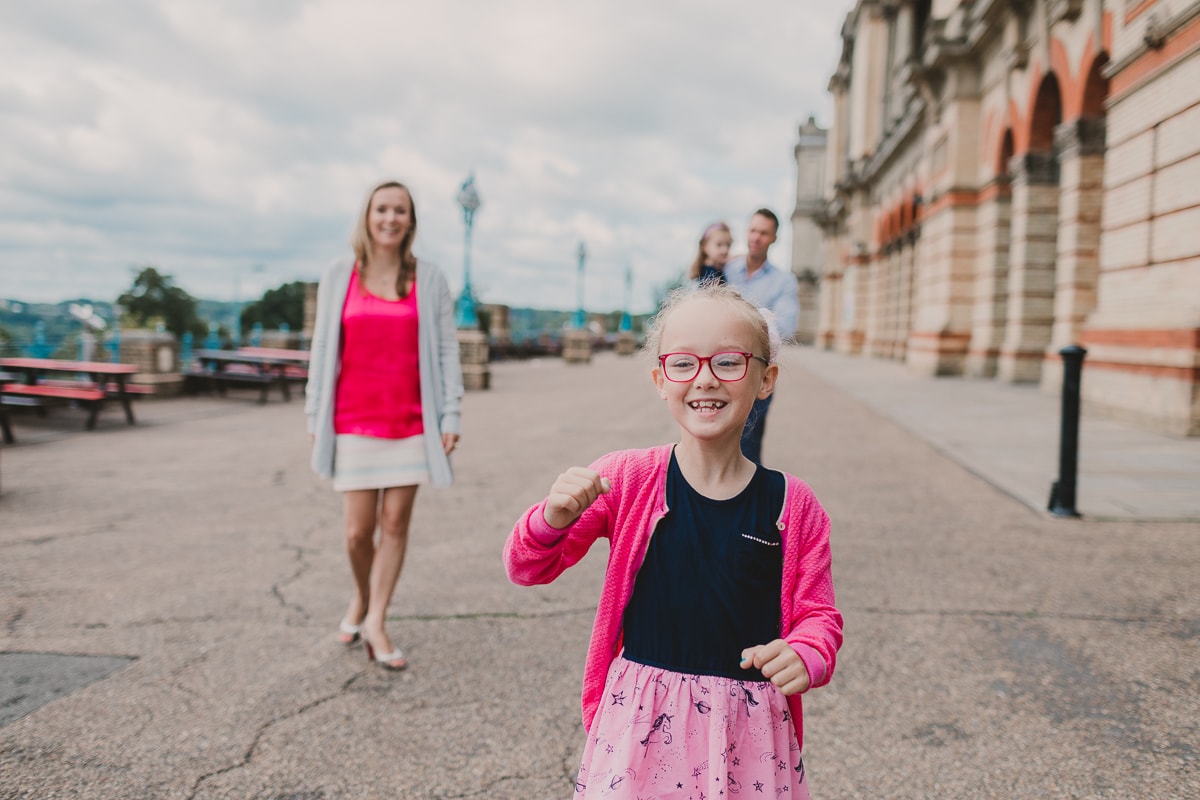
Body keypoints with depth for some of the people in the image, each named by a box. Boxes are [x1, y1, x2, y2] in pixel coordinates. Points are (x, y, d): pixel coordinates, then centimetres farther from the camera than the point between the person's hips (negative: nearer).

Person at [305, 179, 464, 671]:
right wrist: (315, 419, 4)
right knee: (358, 531, 2)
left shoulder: (429, 280, 3)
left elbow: (446, 350, 2)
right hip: (354, 424, 0)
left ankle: (375, 622, 16)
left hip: (411, 423, 0)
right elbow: (322, 349, 6)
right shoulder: (339, 277, 4)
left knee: (395, 524, 3)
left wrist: (450, 417, -5)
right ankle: (361, 599, 31)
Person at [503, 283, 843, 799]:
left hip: (749, 733, 1)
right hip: (640, 719, 0)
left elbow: (818, 615, 2)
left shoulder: (792, 505, -5)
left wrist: (805, 658, -20)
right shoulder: (626, 481, -7)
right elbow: (528, 568, -1)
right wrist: (553, 519, -22)